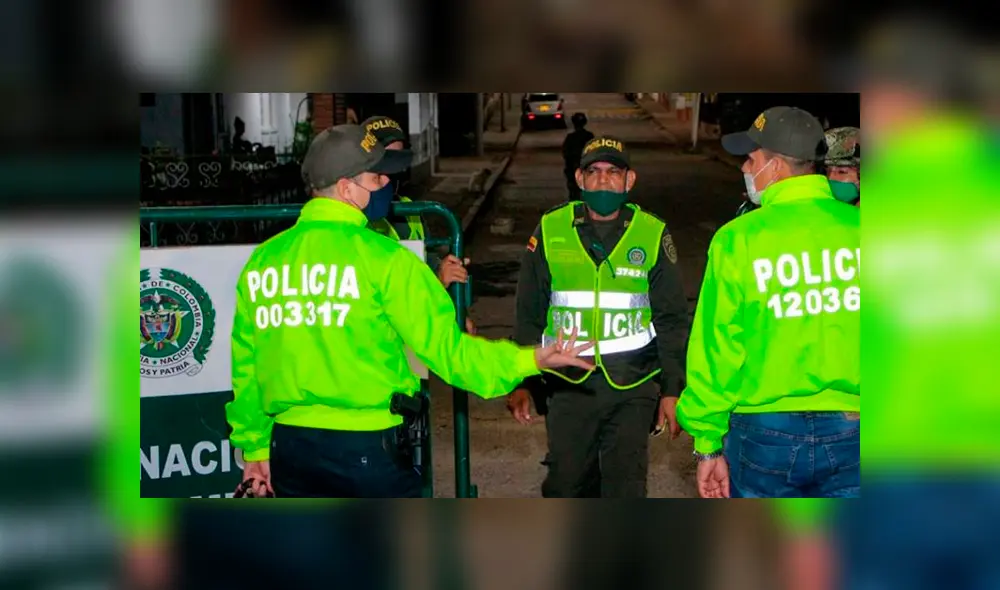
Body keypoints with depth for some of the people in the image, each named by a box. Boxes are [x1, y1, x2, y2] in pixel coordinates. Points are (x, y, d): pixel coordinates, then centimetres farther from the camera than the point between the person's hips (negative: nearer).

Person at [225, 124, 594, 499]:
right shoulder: (381, 257, -12)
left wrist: (255, 447, 19)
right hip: (366, 447, -5)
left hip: (289, 445, 5)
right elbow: (443, 346, -12)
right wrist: (528, 361, -3)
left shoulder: (262, 260, 3)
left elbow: (245, 364, 9)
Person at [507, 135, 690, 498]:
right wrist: (520, 382, 6)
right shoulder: (550, 231, 3)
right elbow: (529, 316, 9)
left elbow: (672, 321, 6)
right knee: (565, 486, 5)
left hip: (632, 387, 0)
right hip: (568, 385, 1)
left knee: (626, 489, 0)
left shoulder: (653, 235, 2)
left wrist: (672, 389, 3)